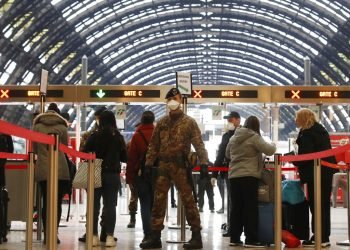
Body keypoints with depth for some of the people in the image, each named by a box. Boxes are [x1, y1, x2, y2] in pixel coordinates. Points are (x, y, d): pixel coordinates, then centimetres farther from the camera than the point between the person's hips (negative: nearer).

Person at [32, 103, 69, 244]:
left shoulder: (37, 126, 5)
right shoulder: (62, 127, 3)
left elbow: (34, 149, 11)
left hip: (42, 169, 1)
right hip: (60, 169, -1)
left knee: (46, 202, 6)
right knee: (57, 202, 3)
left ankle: (46, 235, 3)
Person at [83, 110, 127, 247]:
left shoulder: (94, 136, -5)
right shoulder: (119, 137, 0)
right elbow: (124, 158, 4)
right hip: (113, 174, 1)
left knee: (94, 205, 7)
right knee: (110, 205, 4)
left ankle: (94, 236, 7)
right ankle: (109, 236, 0)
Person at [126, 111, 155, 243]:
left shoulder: (137, 136, -5)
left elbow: (131, 157, -6)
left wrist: (130, 176, 0)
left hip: (141, 174, -2)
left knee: (145, 205, 2)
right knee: (154, 204, 11)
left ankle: (147, 234, -4)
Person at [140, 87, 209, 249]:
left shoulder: (189, 122, 1)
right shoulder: (161, 123, 14)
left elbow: (198, 144, -5)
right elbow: (154, 144, 14)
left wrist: (203, 162, -16)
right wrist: (149, 163, 5)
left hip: (181, 166, -5)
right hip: (163, 166, 5)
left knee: (188, 200, -3)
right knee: (158, 201, 6)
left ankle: (196, 236, 3)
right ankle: (155, 236, 13)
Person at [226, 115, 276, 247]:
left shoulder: (233, 137, 13)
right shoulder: (254, 137, -7)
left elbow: (228, 154, 25)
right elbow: (269, 150, -10)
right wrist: (273, 145, 10)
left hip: (233, 176, 6)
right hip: (249, 176, -6)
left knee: (236, 208, 9)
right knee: (251, 208, -3)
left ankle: (234, 238, 10)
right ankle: (251, 240, -4)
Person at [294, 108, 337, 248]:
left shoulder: (306, 134, -15)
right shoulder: (321, 130, 15)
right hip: (326, 172, 9)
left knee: (316, 206, -4)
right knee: (324, 205, 13)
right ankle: (324, 237, 18)